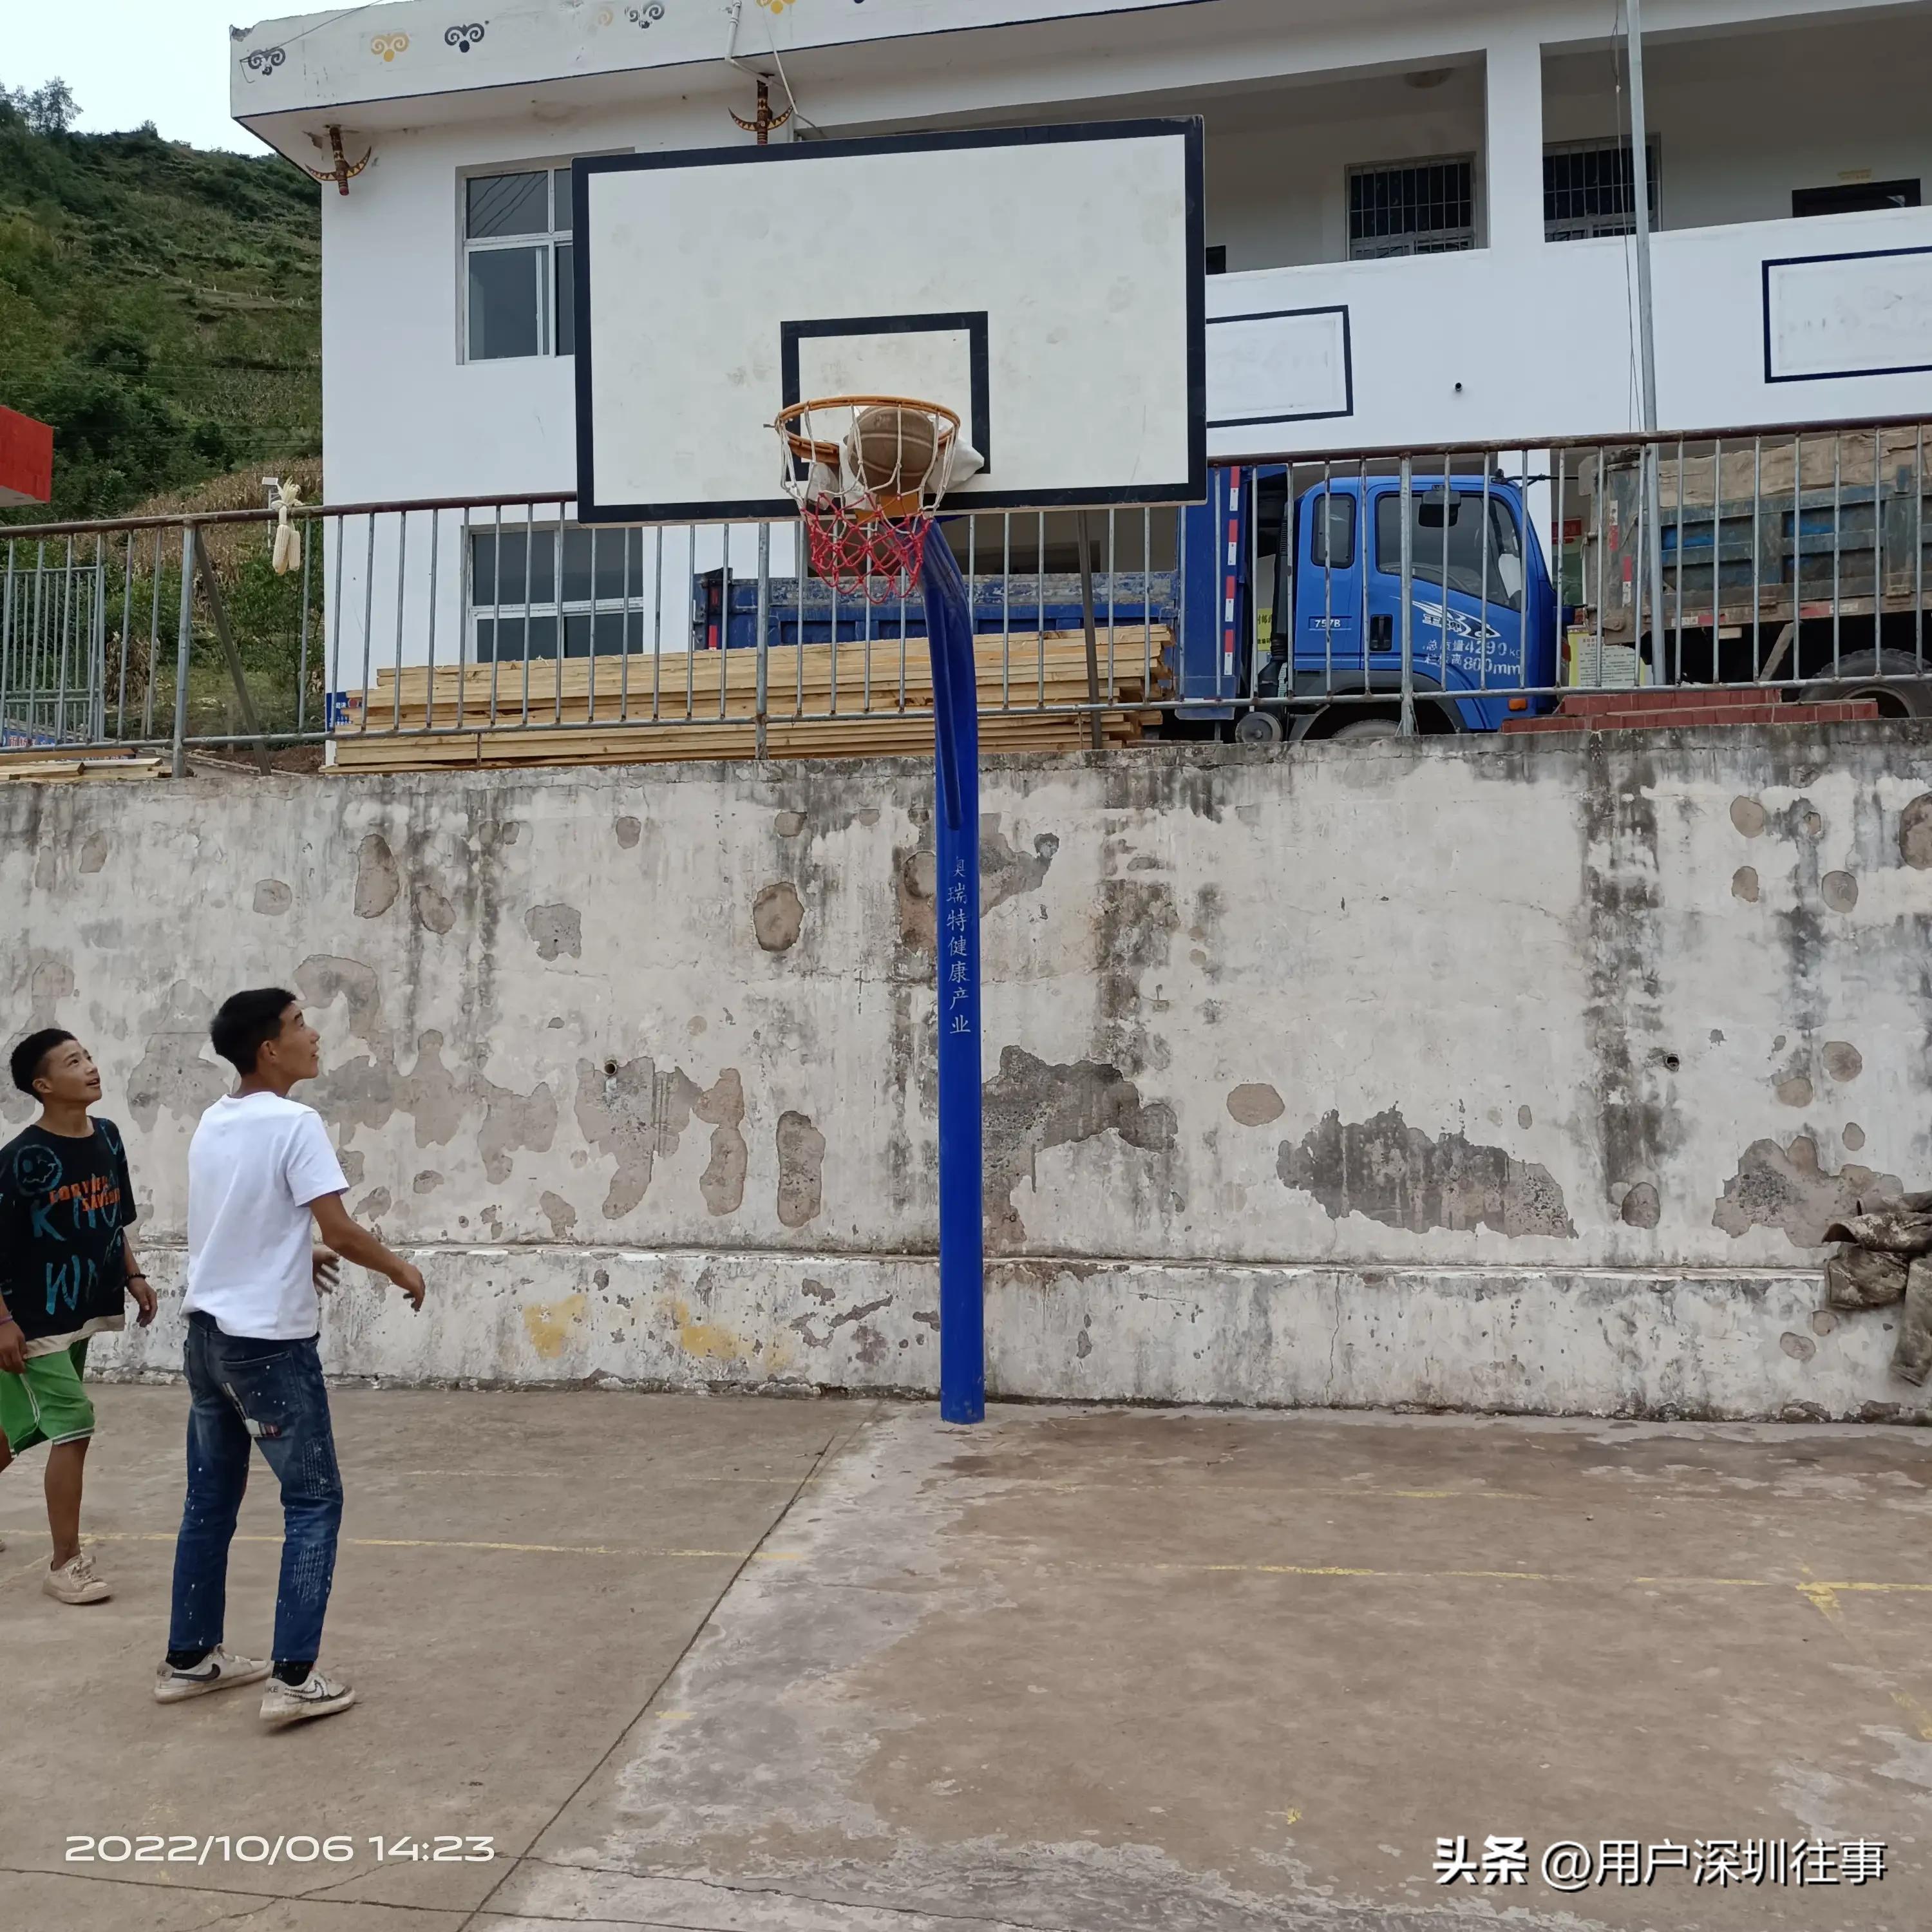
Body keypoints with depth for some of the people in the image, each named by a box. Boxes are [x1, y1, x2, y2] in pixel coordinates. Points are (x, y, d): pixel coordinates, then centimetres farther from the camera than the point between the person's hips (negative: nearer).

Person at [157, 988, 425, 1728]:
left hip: (207, 1332, 8)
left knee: (209, 1501, 17)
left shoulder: (212, 1123, 8)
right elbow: (339, 1229, -19)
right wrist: (400, 1270, -3)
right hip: (270, 1341, -8)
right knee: (314, 1501, 2)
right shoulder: (294, 1123, -16)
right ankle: (294, 1678, 2)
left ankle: (188, 1660, 27)